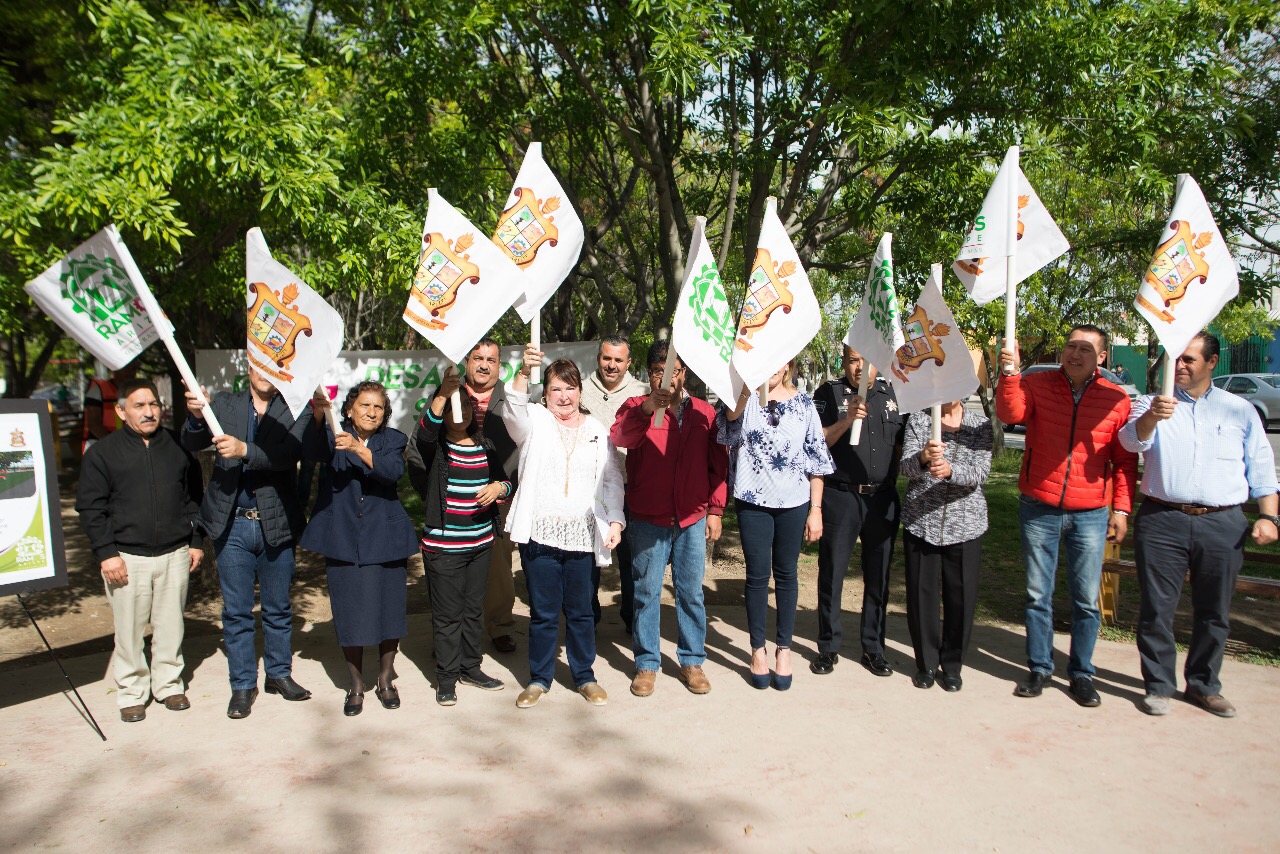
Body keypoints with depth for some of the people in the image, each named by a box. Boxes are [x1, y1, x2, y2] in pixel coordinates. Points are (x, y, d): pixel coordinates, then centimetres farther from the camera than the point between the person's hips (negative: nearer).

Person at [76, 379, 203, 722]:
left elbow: (195, 497, 14)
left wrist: (196, 541, 9)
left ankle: (169, 684, 24)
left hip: (175, 555, 2)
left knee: (171, 626, 9)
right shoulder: (102, 452, 2)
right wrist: (106, 552, -7)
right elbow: (90, 507, 0)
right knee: (128, 631, 3)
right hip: (126, 558, -2)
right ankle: (131, 693, 18)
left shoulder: (178, 447, 8)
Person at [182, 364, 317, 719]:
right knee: (236, 610, 8)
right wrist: (196, 417, -26)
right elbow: (192, 444, -5)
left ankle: (279, 674, 30)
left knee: (278, 608, 13)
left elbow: (288, 454, -19)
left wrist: (244, 450, -34)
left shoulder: (294, 411, -3)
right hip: (232, 525, 1)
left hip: (276, 525, -1)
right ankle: (243, 685, 20)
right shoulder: (224, 404, 5)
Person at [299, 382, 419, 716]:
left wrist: (360, 449, -34)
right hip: (342, 539, -1)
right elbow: (317, 451, -22)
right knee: (349, 611, 3)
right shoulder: (335, 436, 2)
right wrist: (317, 416, -42)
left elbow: (394, 470, -17)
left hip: (384, 538, 1)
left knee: (389, 608, 7)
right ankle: (355, 685, 21)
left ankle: (386, 679, 26)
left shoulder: (392, 440, 4)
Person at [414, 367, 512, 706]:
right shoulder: (435, 446, -6)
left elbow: (505, 481, 12)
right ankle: (447, 677, 16)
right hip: (442, 545, -4)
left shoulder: (485, 445, 8)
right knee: (447, 614, 3)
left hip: (481, 542, 5)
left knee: (473, 609, 15)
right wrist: (443, 392, -46)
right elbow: (425, 428, -29)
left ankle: (471, 667, 30)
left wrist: (498, 487, -12)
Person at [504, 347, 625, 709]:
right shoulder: (535, 421, 3)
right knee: (543, 611, 7)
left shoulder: (597, 431, 10)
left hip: (582, 535, 2)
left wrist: (615, 520, 0)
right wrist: (524, 372, -38)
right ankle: (539, 678, 22)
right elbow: (515, 408, -20)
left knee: (580, 610, 10)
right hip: (540, 532, -1)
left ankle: (585, 676, 25)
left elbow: (612, 480, 11)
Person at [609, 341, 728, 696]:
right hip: (647, 519, -1)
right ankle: (646, 663, 17)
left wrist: (715, 510, 5)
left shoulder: (704, 412, 7)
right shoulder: (637, 407, 1)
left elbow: (718, 464, 10)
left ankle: (692, 661, 21)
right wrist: (650, 407, -36)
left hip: (692, 520, 2)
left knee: (691, 592, 8)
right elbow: (619, 437, -21)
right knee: (647, 592, 5)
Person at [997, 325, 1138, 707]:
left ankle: (1081, 673, 20)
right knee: (1038, 594, 9)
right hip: (1039, 509, 0)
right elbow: (1010, 413, -18)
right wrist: (1009, 372, -30)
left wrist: (1121, 507, 0)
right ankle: (1039, 667, 23)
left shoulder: (1116, 399, 0)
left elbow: (1125, 460, 4)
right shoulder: (1037, 384, 0)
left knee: (1087, 599, 5)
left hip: (1090, 514, 0)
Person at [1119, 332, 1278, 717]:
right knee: (1157, 608, 0)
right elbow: (1132, 440, -13)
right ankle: (1159, 685, 12)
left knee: (1214, 612, 10)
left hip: (1223, 525, 2)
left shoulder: (1240, 410, 13)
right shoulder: (1152, 404, 7)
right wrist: (1152, 416, -34)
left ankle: (1204, 685, 24)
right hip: (1162, 521, -2)